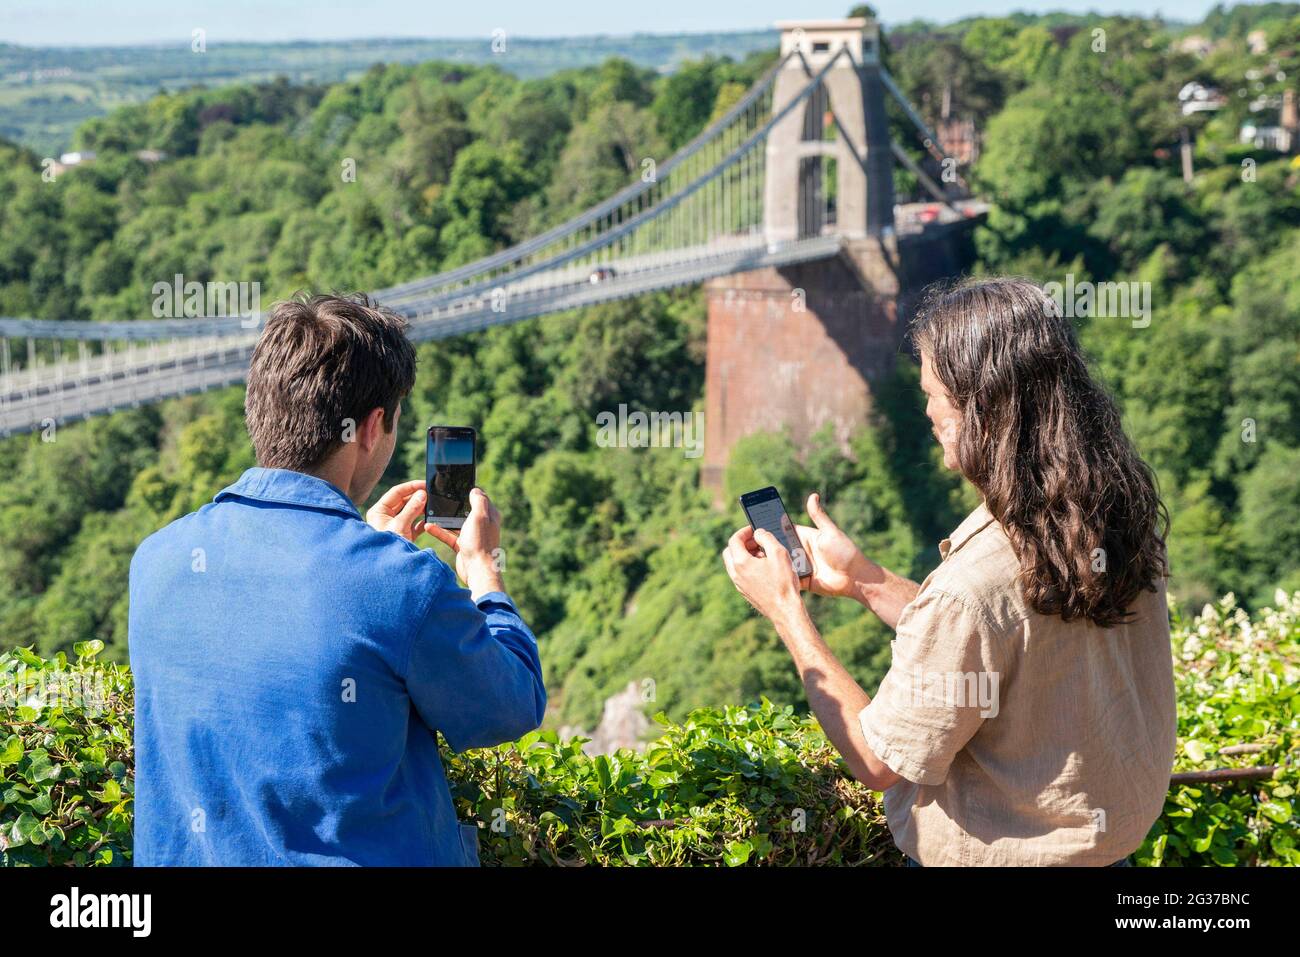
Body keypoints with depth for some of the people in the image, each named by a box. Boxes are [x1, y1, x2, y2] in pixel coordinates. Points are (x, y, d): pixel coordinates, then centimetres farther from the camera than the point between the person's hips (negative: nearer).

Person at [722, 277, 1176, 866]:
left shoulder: (969, 588, -29)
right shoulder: (1122, 512, -7)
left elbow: (876, 763, -15)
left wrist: (785, 610, -9)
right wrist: (864, 581, 9)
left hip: (996, 853, -7)